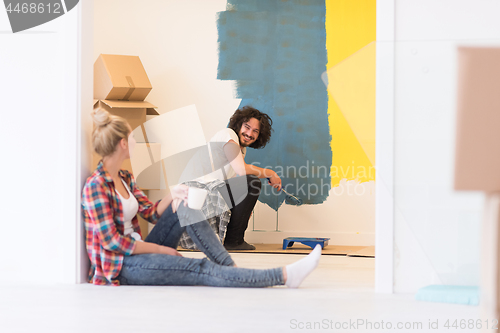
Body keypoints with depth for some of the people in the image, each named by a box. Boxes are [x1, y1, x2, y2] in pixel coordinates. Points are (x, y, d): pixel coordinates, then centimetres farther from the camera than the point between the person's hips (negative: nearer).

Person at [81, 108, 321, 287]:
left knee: (184, 207, -3)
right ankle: (284, 276, -24)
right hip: (121, 266, -9)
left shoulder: (125, 179, 12)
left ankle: (231, 268, -9)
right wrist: (161, 249, -12)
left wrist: (172, 195, -8)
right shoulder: (96, 186, -17)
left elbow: (152, 213, 14)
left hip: (139, 251, 9)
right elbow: (112, 241, -20)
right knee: (202, 270, -20)